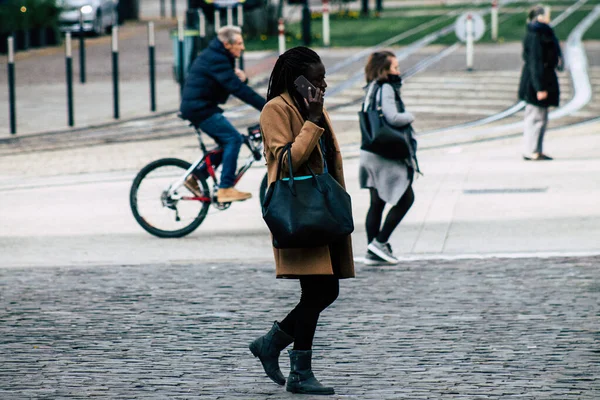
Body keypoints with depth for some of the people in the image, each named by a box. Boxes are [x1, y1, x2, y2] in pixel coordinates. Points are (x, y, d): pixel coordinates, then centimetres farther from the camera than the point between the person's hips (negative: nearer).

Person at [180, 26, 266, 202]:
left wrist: (241, 77, -9)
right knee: (233, 138, -14)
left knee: (227, 142, 14)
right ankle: (226, 189, -15)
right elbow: (237, 89, -27)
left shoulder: (218, 56, 14)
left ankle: (195, 176, 16)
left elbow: (236, 84, 16)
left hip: (197, 106, 10)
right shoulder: (216, 59, -19)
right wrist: (266, 106, -30)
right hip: (199, 108, -10)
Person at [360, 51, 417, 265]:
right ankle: (380, 242, -4)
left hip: (370, 154, 9)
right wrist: (410, 116, -6)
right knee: (406, 198, -1)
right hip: (386, 155, -9)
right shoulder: (386, 89, -14)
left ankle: (373, 251, 12)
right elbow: (392, 118, -24)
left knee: (377, 203, 11)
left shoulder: (372, 89, 14)